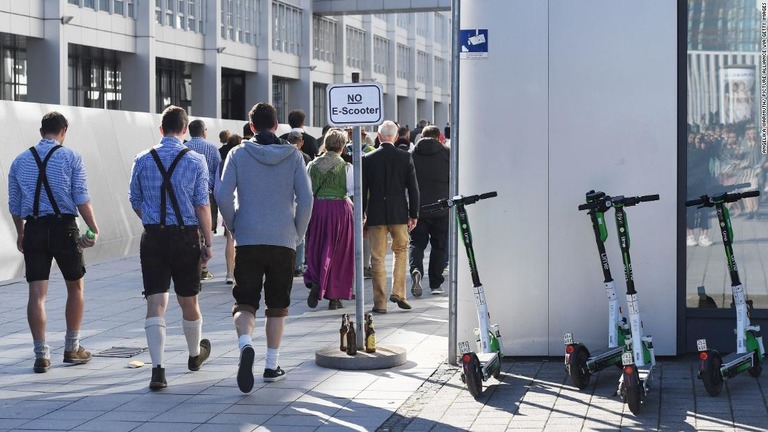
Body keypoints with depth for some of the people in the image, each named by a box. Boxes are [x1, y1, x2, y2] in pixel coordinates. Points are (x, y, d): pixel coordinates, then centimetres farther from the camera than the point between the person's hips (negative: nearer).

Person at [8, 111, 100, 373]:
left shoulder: (20, 161, 9)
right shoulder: (71, 158, -1)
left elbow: (14, 205, 13)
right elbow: (82, 200, -8)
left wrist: (20, 234, 25)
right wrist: (94, 230, -3)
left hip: (33, 228, 3)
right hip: (64, 226, -2)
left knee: (37, 293, 2)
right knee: (75, 287, 15)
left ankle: (41, 354, -2)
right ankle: (72, 348, 20)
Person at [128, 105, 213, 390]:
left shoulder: (143, 160, 3)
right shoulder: (195, 160, -4)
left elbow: (135, 201, 11)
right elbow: (202, 205, -6)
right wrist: (207, 243, 0)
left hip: (153, 237, 1)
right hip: (186, 236, -1)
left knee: (155, 303, -2)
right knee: (188, 300, 16)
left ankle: (158, 368, -14)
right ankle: (195, 354, 38)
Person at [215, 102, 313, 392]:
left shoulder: (238, 154, 1)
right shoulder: (293, 155, 2)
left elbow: (223, 196, -7)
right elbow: (306, 199, -5)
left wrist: (234, 228, 8)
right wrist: (298, 235, 8)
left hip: (247, 241, -1)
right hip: (284, 242, 1)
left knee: (244, 303, 3)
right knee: (277, 306, 13)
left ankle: (245, 343, -27)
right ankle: (271, 365, 16)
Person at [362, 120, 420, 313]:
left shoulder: (368, 159, -3)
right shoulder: (405, 157, -3)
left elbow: (363, 189, 0)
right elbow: (413, 187, -1)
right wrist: (413, 214, 7)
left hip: (376, 214, 0)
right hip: (399, 214, 0)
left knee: (377, 258, 4)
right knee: (401, 251, 19)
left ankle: (380, 302, 4)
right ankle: (398, 292, 9)